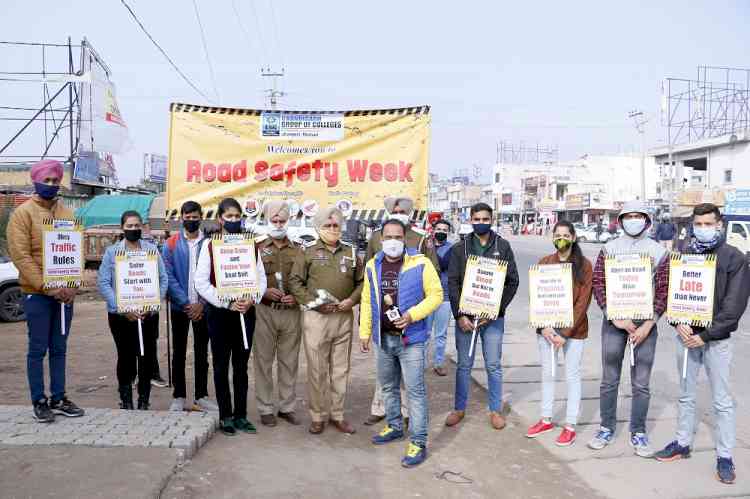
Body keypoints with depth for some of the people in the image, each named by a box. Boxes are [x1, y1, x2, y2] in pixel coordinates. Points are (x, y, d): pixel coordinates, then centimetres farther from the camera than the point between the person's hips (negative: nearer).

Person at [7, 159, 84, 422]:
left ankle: (58, 399, 19)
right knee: (38, 349, 1)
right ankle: (39, 402, 11)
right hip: (37, 293, -5)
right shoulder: (23, 212, -4)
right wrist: (46, 286, -16)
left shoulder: (66, 213, 11)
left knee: (59, 348, 10)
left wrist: (72, 285, -3)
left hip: (64, 293, 5)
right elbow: (20, 255, -11)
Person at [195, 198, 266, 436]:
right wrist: (227, 303, -14)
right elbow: (201, 283, -7)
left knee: (241, 365, 11)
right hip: (219, 312, -2)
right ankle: (225, 416, 18)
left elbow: (261, 278, 6)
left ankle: (241, 414, 21)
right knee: (221, 366, 6)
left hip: (246, 311, 3)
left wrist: (251, 300, -12)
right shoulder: (210, 245, -2)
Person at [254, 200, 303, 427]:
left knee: (289, 361, 9)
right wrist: (263, 291, -12)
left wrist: (296, 297, -6)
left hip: (291, 312, 2)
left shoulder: (298, 251, 11)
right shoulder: (257, 248, 5)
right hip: (265, 311, -2)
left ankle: (287, 407, 21)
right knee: (264, 361, 4)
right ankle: (265, 409, 15)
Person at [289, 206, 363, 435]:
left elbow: (361, 281, 15)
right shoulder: (308, 253, 3)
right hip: (316, 316, -3)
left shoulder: (351, 253, 13)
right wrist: (313, 302, -11)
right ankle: (317, 416, 15)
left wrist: (352, 300, -3)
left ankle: (337, 415, 22)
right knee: (317, 369, 2)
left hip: (344, 317, 3)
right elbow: (295, 281, -1)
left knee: (341, 368, 10)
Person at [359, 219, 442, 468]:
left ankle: (419, 442, 7)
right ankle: (395, 427, 38)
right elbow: (367, 301, 11)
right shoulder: (372, 266, 5)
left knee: (415, 390, -2)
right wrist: (364, 332, 10)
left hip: (410, 338, -5)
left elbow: (436, 295, -8)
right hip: (383, 338, 6)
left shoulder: (420, 264, -10)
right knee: (388, 387, 19)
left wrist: (413, 315, -20)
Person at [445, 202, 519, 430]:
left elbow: (512, 281, 0)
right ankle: (459, 408, 24)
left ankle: (495, 409, 24)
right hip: (465, 316, 1)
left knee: (494, 366, 8)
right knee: (464, 365, 10)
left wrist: (495, 311, -10)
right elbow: (453, 283, 0)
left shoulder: (503, 246, 1)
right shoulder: (460, 248, 3)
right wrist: (459, 315, -10)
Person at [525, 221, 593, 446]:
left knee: (572, 376, 6)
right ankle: (546, 419, 27)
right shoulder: (544, 263, 3)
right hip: (547, 328, 3)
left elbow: (583, 301, -10)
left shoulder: (584, 265, -6)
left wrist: (566, 333, -16)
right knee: (547, 374, 13)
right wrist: (544, 326, -11)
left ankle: (570, 426, 17)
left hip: (573, 329, -3)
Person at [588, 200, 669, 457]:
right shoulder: (609, 248, 2)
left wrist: (649, 324, -9)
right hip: (613, 321, 0)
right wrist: (617, 319, -11)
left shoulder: (659, 251, 2)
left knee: (641, 384, 6)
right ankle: (607, 428, 22)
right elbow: (598, 285, -1)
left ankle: (638, 433, 20)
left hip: (646, 323, 0)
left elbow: (664, 291, 0)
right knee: (609, 380, 8)